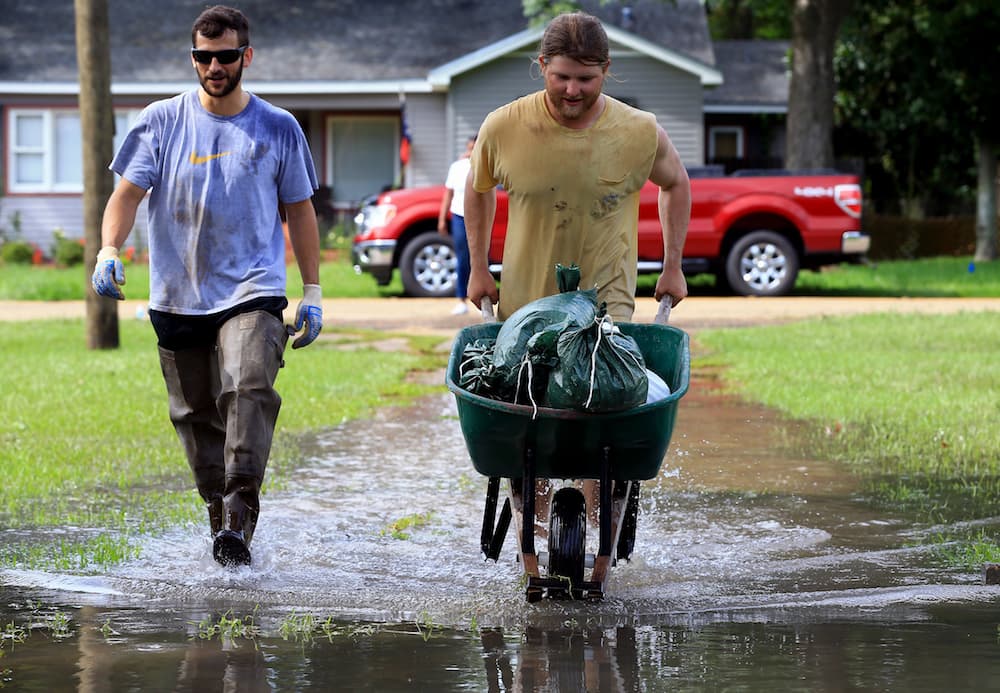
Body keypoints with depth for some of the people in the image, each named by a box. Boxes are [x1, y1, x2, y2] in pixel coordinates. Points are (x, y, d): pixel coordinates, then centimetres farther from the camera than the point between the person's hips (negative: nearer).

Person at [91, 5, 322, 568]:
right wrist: (109, 251, -18)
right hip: (179, 297, 2)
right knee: (196, 415, 8)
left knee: (250, 388, -25)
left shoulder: (279, 129, 6)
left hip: (253, 292, -2)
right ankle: (219, 515, 24)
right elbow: (129, 191, 1)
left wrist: (313, 293, 11)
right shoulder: (162, 121, 5)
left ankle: (240, 517, -30)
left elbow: (299, 210, 13)